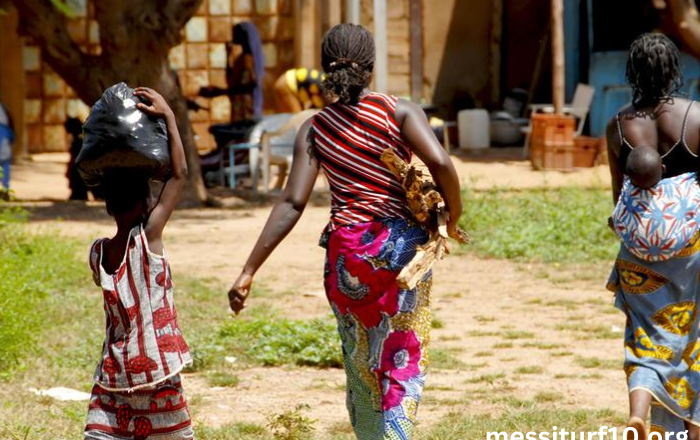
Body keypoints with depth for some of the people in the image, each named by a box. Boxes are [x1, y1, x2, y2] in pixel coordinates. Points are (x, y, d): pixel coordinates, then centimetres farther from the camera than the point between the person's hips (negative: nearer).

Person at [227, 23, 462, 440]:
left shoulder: (315, 130, 1)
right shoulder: (398, 111, -4)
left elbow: (292, 203, -8)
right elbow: (440, 163, -20)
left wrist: (249, 271, -9)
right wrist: (454, 216, -2)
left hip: (347, 250, 2)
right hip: (402, 244, -2)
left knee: (362, 359, 19)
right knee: (404, 359, 4)